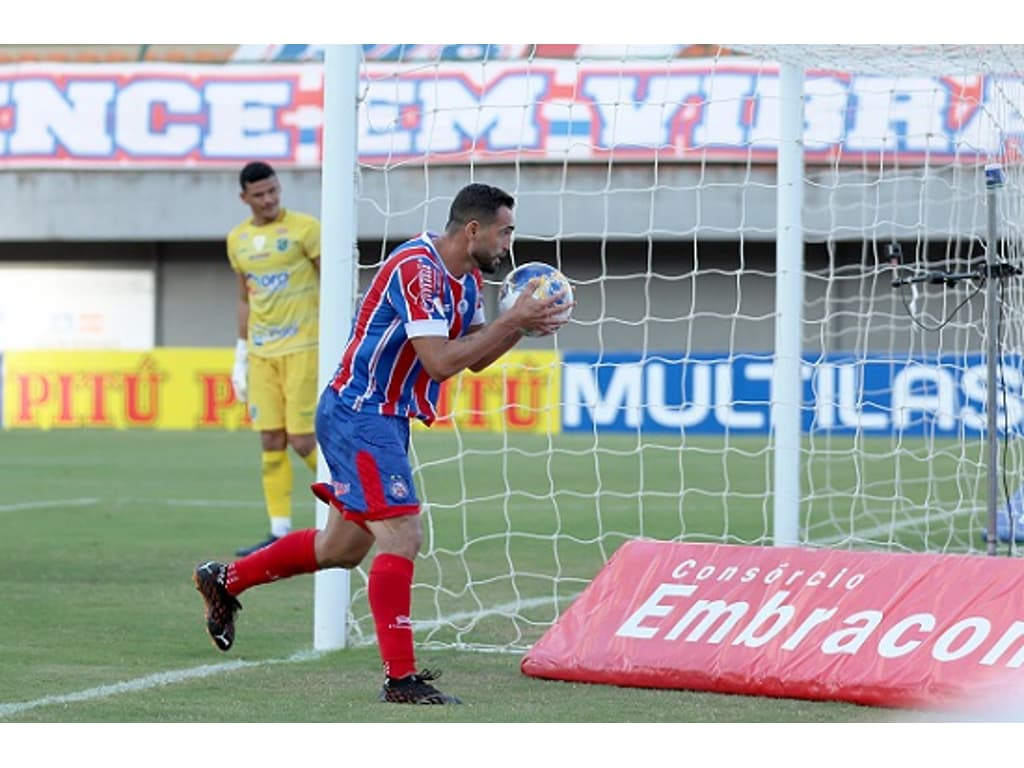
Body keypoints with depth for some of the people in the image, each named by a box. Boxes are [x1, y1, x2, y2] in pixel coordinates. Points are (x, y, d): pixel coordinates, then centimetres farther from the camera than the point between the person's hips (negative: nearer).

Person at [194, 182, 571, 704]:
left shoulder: (466, 279, 8)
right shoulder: (417, 269, -22)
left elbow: (474, 358, 15)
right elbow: (440, 362, -28)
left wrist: (521, 325, -2)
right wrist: (511, 321, -23)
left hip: (384, 419, 10)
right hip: (358, 414, -10)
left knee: (342, 547, 18)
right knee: (401, 539, -15)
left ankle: (225, 580, 34)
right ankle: (400, 677, -13)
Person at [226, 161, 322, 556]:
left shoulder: (305, 228, -5)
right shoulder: (238, 240, 11)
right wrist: (241, 354, 16)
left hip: (302, 347, -5)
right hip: (261, 352, 5)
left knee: (302, 440, -9)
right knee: (271, 441, 1)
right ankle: (279, 531, 4)